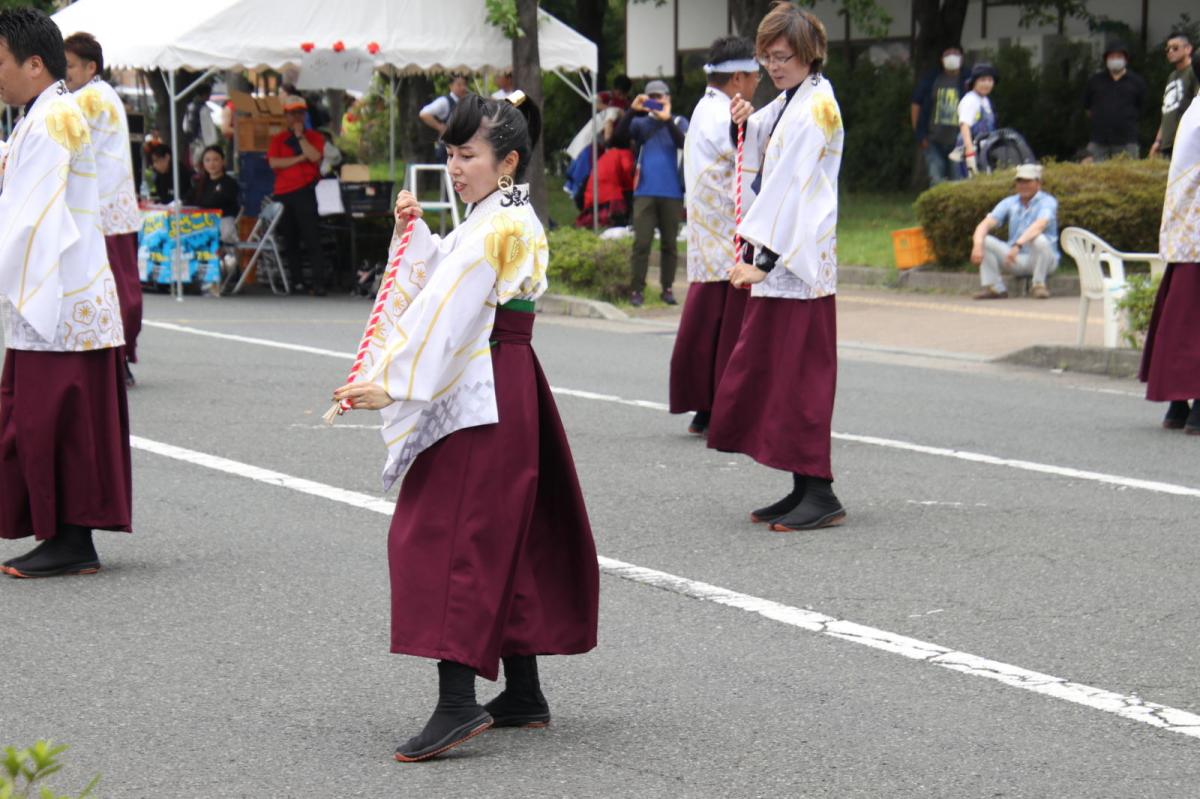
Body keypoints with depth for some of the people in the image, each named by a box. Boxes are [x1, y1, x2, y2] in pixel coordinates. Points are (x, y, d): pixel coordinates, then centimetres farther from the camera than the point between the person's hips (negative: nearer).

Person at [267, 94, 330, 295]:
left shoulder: (314, 137, 9)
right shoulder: (278, 139, 14)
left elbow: (315, 156, -11)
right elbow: (273, 162, -3)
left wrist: (300, 135, -6)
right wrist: (300, 158, -7)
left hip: (306, 191, -3)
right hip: (283, 193, 3)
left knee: (311, 236, -12)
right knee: (290, 239, 5)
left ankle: (320, 281, -16)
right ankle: (296, 281, 10)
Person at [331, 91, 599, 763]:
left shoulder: (493, 229, -15)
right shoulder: (517, 222, 16)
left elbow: (443, 313, -22)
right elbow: (441, 277, 23)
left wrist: (392, 384, -25)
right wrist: (416, 232, 8)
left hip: (477, 399, -11)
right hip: (508, 388, 11)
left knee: (443, 536, -12)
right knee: (506, 537, 14)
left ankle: (457, 703, -19)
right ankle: (523, 693, 21)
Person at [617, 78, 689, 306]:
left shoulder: (678, 123, 8)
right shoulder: (641, 123, 9)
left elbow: (683, 143, -11)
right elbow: (621, 131, -9)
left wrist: (667, 119, -25)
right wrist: (632, 110, -25)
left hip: (671, 193, 0)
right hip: (645, 192, 0)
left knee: (669, 243, 5)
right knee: (641, 242, -5)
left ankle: (667, 288, 12)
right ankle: (636, 289, -4)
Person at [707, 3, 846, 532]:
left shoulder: (815, 106, -13)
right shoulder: (788, 102, 15)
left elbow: (792, 185, -19)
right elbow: (765, 171, 23)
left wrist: (764, 257, -23)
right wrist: (748, 124, 5)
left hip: (798, 258, -10)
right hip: (775, 254, 10)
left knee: (799, 373, -8)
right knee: (770, 369, 10)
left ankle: (820, 495, -5)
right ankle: (803, 490, 15)